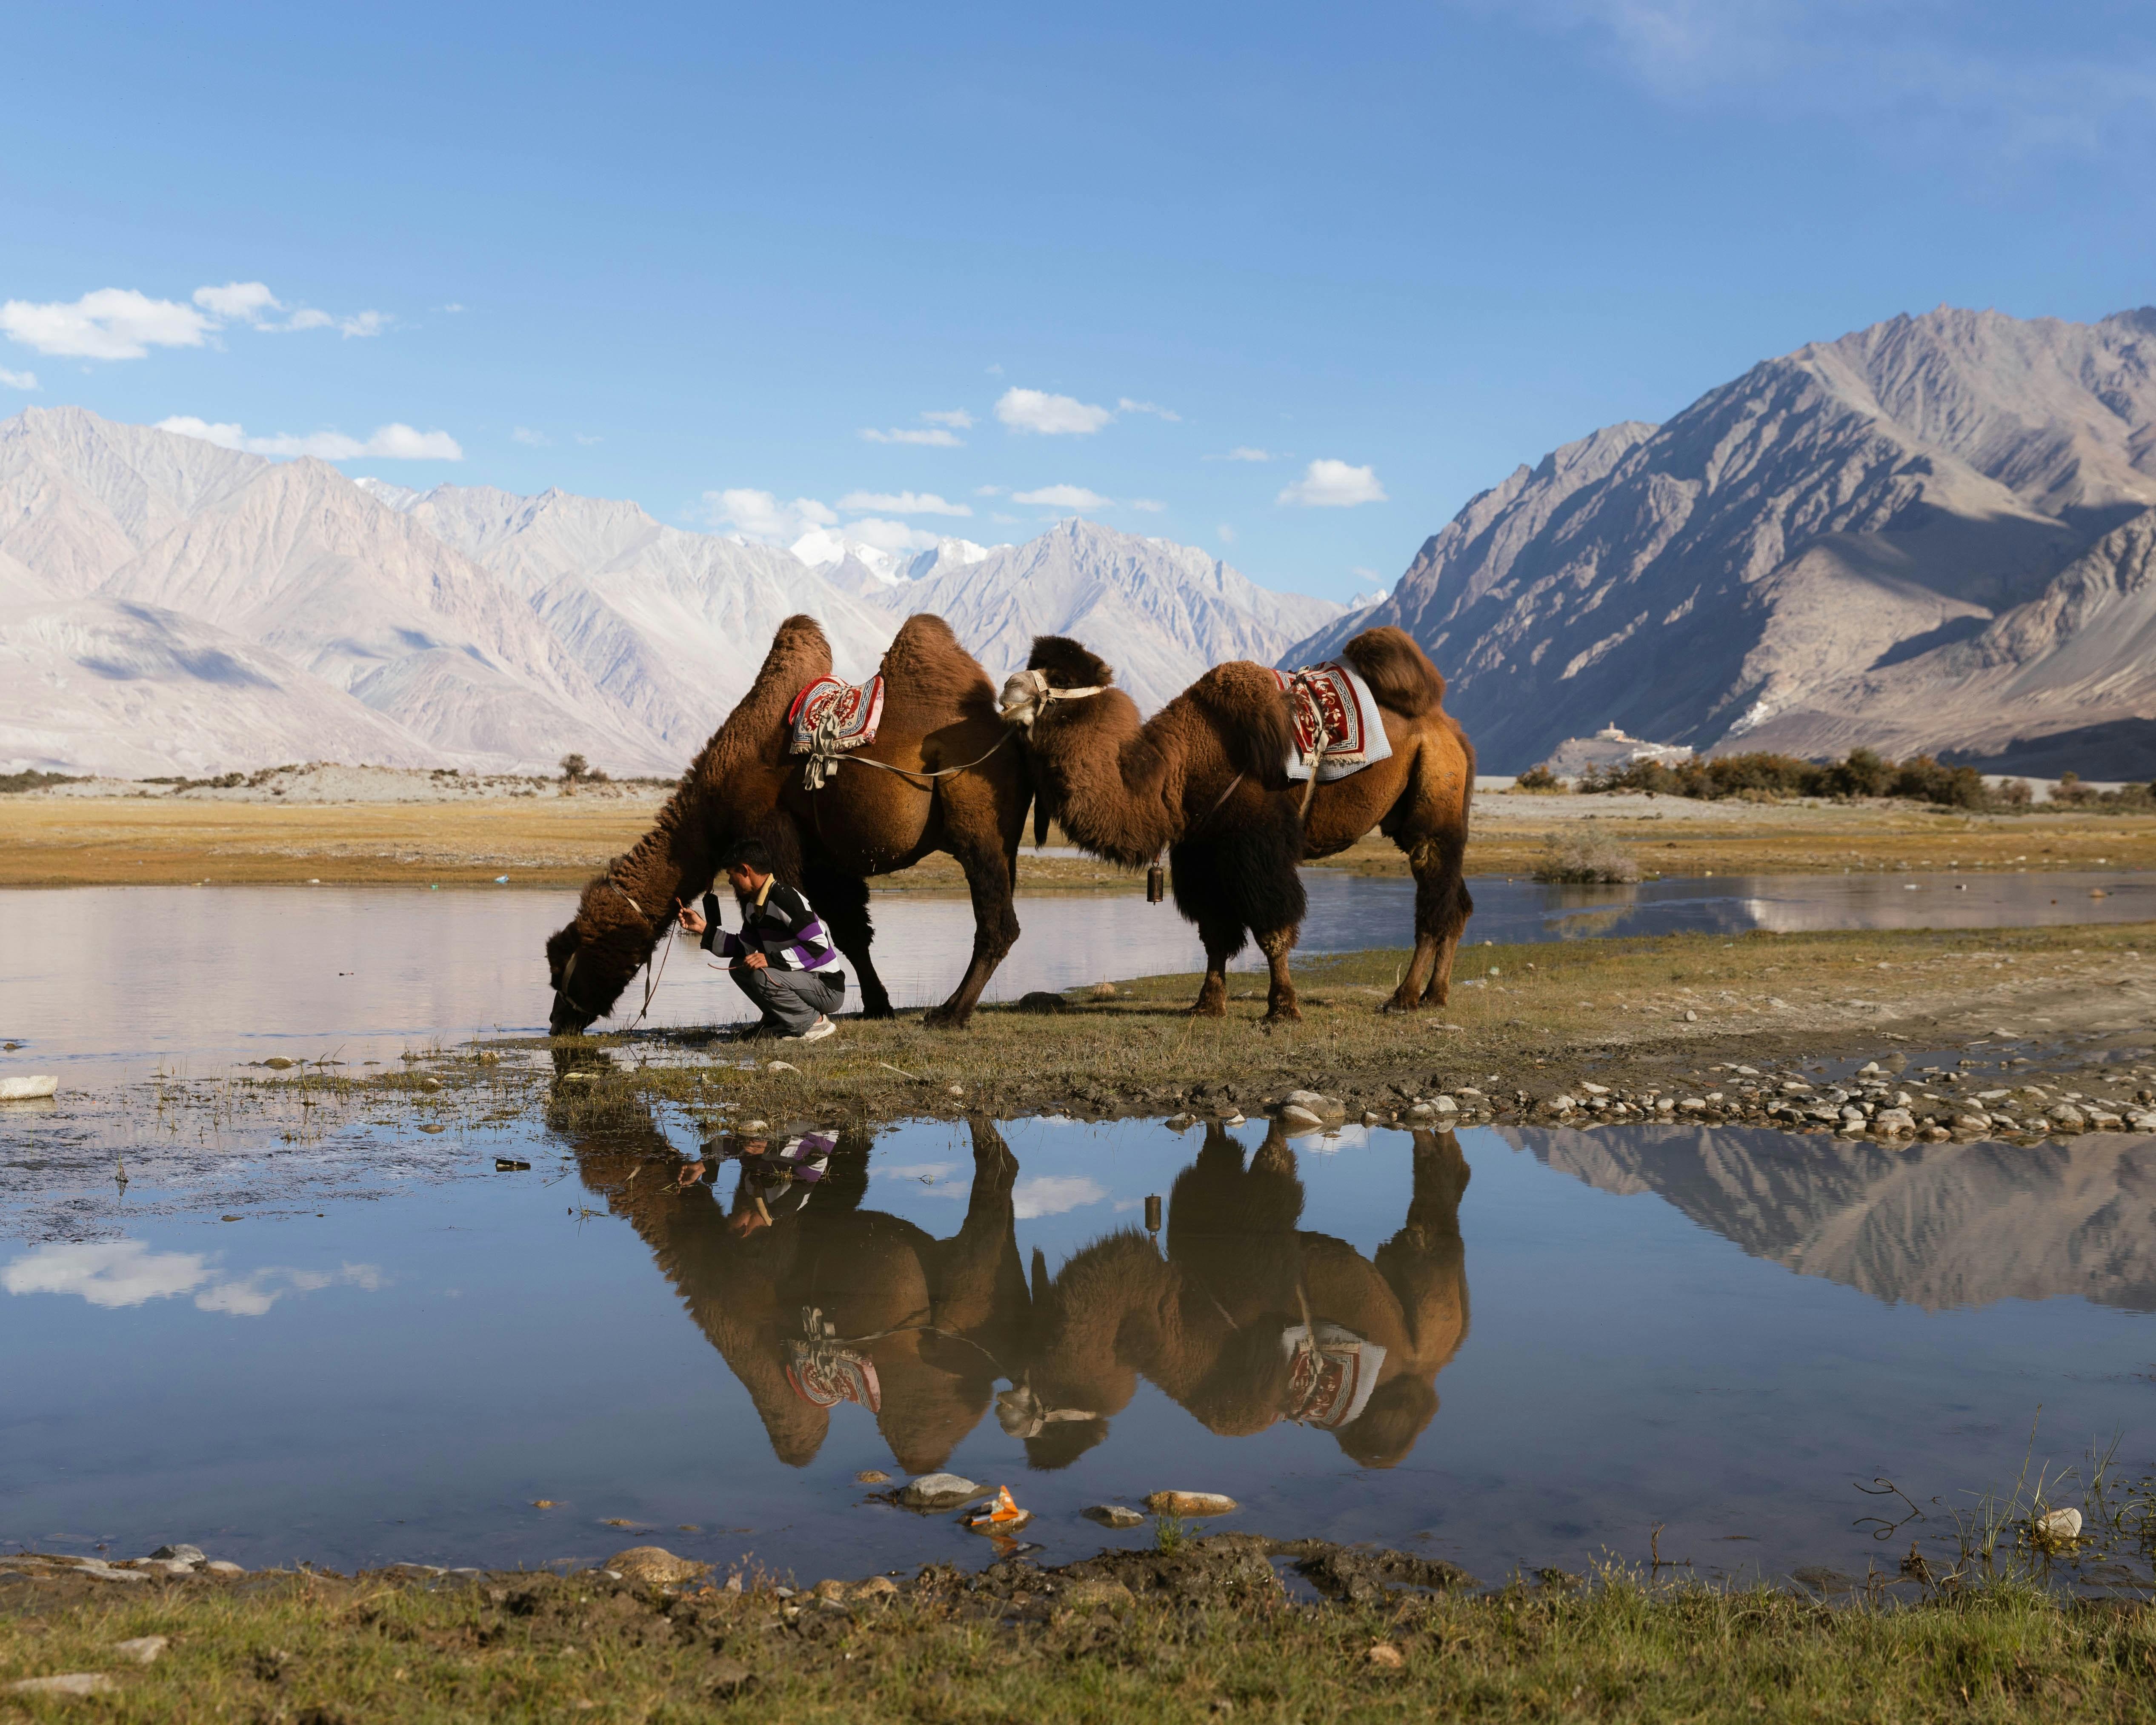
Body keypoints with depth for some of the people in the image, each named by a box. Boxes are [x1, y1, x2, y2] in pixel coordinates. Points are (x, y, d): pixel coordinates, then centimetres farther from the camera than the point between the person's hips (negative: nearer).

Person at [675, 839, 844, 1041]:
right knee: (738, 966, 9)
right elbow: (744, 948, 16)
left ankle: (815, 1023, -11)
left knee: (762, 977, -30)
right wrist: (705, 929, 11)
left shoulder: (786, 899, -21)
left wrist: (771, 960, -30)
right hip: (801, 978, 10)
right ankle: (782, 1022, 12)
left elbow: (818, 947, -27)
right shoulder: (753, 904, 9)